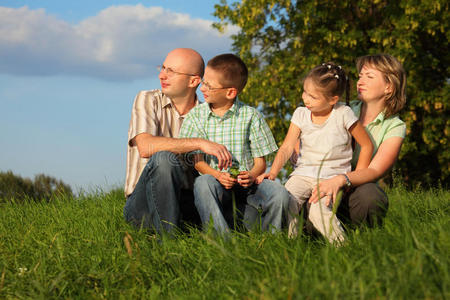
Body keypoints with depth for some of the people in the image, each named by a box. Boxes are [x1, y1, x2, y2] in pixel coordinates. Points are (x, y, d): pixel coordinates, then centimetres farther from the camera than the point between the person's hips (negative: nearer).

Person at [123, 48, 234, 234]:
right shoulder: (148, 100, 2)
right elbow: (146, 147, -18)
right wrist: (199, 143, -23)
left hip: (187, 204, 2)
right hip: (143, 204, -2)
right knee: (163, 157, -33)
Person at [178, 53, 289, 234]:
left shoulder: (251, 116, 3)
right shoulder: (197, 116, 7)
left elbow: (260, 161, 3)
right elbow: (197, 160, 1)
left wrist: (252, 175, -21)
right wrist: (217, 175, -20)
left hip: (245, 184, 0)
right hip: (215, 181, 0)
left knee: (279, 193, -27)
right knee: (202, 182, -35)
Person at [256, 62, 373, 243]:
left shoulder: (343, 114, -6)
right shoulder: (301, 114, 4)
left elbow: (367, 146, 1)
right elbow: (287, 147, -2)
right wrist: (273, 172, -19)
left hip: (333, 176, -3)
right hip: (303, 173, 4)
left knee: (318, 208, -31)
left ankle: (342, 246, -13)